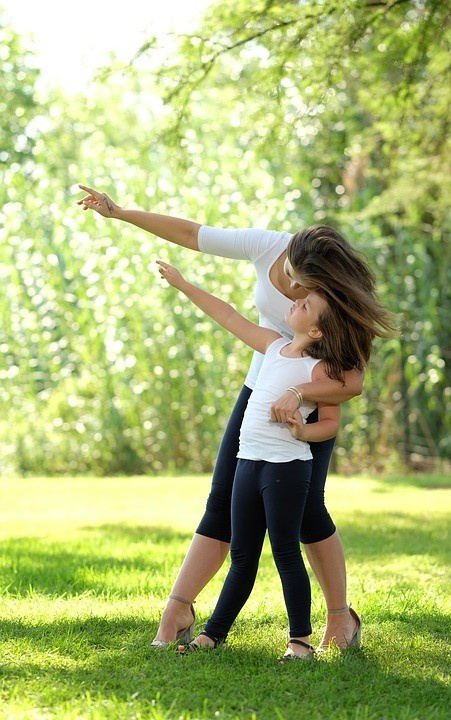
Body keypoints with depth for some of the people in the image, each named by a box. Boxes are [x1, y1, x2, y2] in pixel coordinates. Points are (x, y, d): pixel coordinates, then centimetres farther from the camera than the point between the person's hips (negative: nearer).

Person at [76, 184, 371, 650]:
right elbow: (190, 234, -6)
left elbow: (352, 382, -34)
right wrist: (119, 212, -4)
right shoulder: (267, 246, -16)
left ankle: (340, 617, 4)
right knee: (223, 502, -2)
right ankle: (177, 612, -4)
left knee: (304, 507, -14)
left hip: (313, 400, -4)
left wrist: (299, 394, -49)